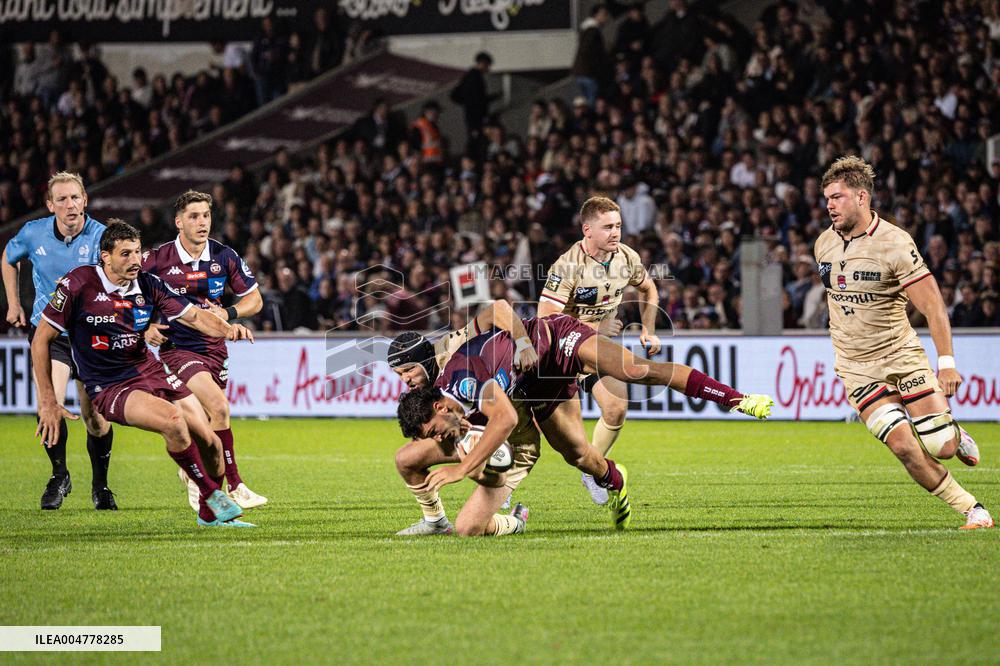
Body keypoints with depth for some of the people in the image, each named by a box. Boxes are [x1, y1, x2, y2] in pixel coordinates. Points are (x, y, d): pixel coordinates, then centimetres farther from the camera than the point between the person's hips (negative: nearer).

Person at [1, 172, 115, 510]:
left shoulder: (102, 236, -13)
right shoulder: (33, 234, -4)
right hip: (47, 332, 1)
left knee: (95, 417, 3)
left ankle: (100, 485, 26)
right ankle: (59, 476, 4)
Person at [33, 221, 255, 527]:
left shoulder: (148, 285, 0)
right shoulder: (79, 284, -13)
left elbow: (194, 316, 5)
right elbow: (41, 340, -8)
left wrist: (227, 328, -18)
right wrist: (47, 402, -10)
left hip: (150, 373, 6)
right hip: (108, 387, -5)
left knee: (210, 443, -5)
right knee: (173, 418, -32)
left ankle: (209, 513, 23)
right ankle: (212, 496, -13)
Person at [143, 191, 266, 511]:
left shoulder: (224, 256, -2)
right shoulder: (157, 259, -11)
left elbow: (254, 299, 7)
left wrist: (229, 313, -11)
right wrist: (146, 328, -13)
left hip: (215, 346, 5)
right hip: (177, 348, -4)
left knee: (205, 422, 11)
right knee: (219, 406, -24)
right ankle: (234, 486, -17)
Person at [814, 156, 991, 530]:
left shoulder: (894, 243, -16)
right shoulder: (824, 244, 2)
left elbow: (932, 304, -16)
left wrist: (946, 362, -24)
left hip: (902, 355, -3)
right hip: (856, 368, 3)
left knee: (943, 449, -8)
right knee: (904, 446, -15)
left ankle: (955, 434, 31)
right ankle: (972, 510, -1)